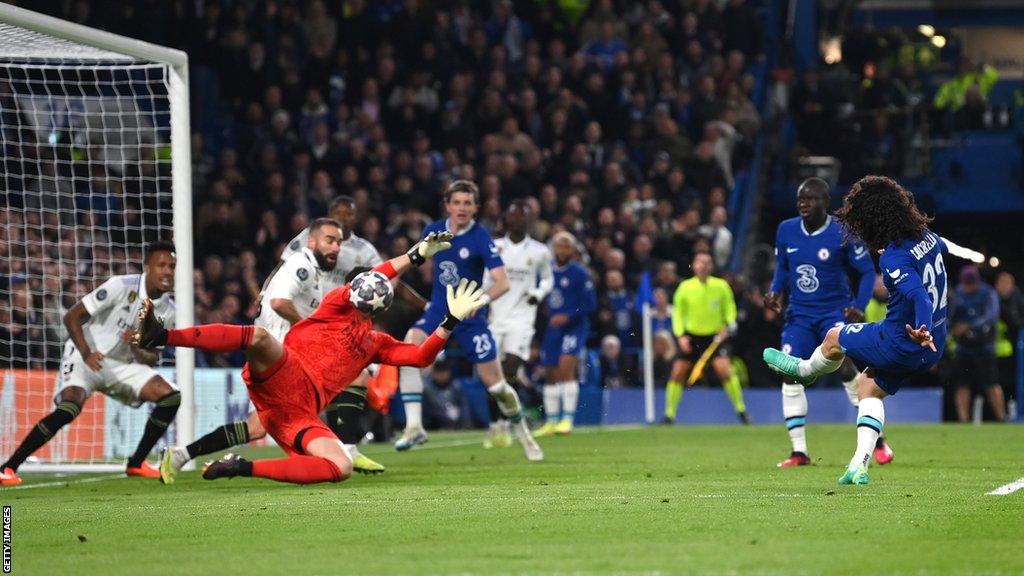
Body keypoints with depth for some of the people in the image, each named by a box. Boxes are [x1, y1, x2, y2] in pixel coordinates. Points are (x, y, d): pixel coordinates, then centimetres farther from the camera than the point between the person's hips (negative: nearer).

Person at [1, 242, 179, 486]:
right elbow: (72, 317, -18)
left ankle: (136, 464, 4)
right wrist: (86, 353, -31)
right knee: (70, 406, -32)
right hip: (83, 357, -6)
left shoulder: (167, 310, -2)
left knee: (170, 396, -10)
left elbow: (152, 359, 2)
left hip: (121, 364, 6)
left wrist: (138, 350, -21)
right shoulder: (122, 286, -19)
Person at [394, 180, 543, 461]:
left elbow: (502, 282, -22)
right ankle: (414, 426, -26)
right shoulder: (434, 231, -1)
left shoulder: (481, 239, -14)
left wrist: (480, 299, -39)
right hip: (438, 311, 3)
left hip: (470, 317, -3)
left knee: (494, 382, -1)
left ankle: (523, 433, 26)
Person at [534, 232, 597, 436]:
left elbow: (590, 304, -10)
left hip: (573, 327, -6)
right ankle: (551, 421, 19)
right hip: (551, 329, 6)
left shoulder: (580, 273, -7)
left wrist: (568, 316, -19)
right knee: (550, 374, 9)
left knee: (566, 366, -21)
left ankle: (568, 419, -21)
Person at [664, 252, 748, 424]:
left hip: (715, 335, -1)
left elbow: (729, 308, 6)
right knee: (678, 374, -3)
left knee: (725, 370, -18)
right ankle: (669, 414, 10)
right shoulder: (685, 287, -5)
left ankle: (741, 410, -4)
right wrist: (680, 336, -9)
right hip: (691, 336, 1)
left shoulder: (721, 286, -6)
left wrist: (728, 327, -11)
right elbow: (677, 312, 3)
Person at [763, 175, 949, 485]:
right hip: (932, 347, 8)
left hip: (900, 342, -8)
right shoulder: (927, 237, -1)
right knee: (870, 386, 24)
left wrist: (923, 332, -56)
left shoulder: (894, 259, -26)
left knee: (834, 338, 17)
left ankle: (804, 370, 49)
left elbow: (919, 295, -40)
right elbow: (944, 248, 24)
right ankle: (860, 463, 15)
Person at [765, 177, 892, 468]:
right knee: (790, 376, -8)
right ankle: (799, 452, -2)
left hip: (835, 311, -4)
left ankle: (877, 440, -4)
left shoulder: (843, 233, -11)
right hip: (799, 314, 4)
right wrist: (775, 292, -4)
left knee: (847, 370, -19)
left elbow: (867, 271, -4)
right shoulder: (786, 230, 2)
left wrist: (859, 306, -18)